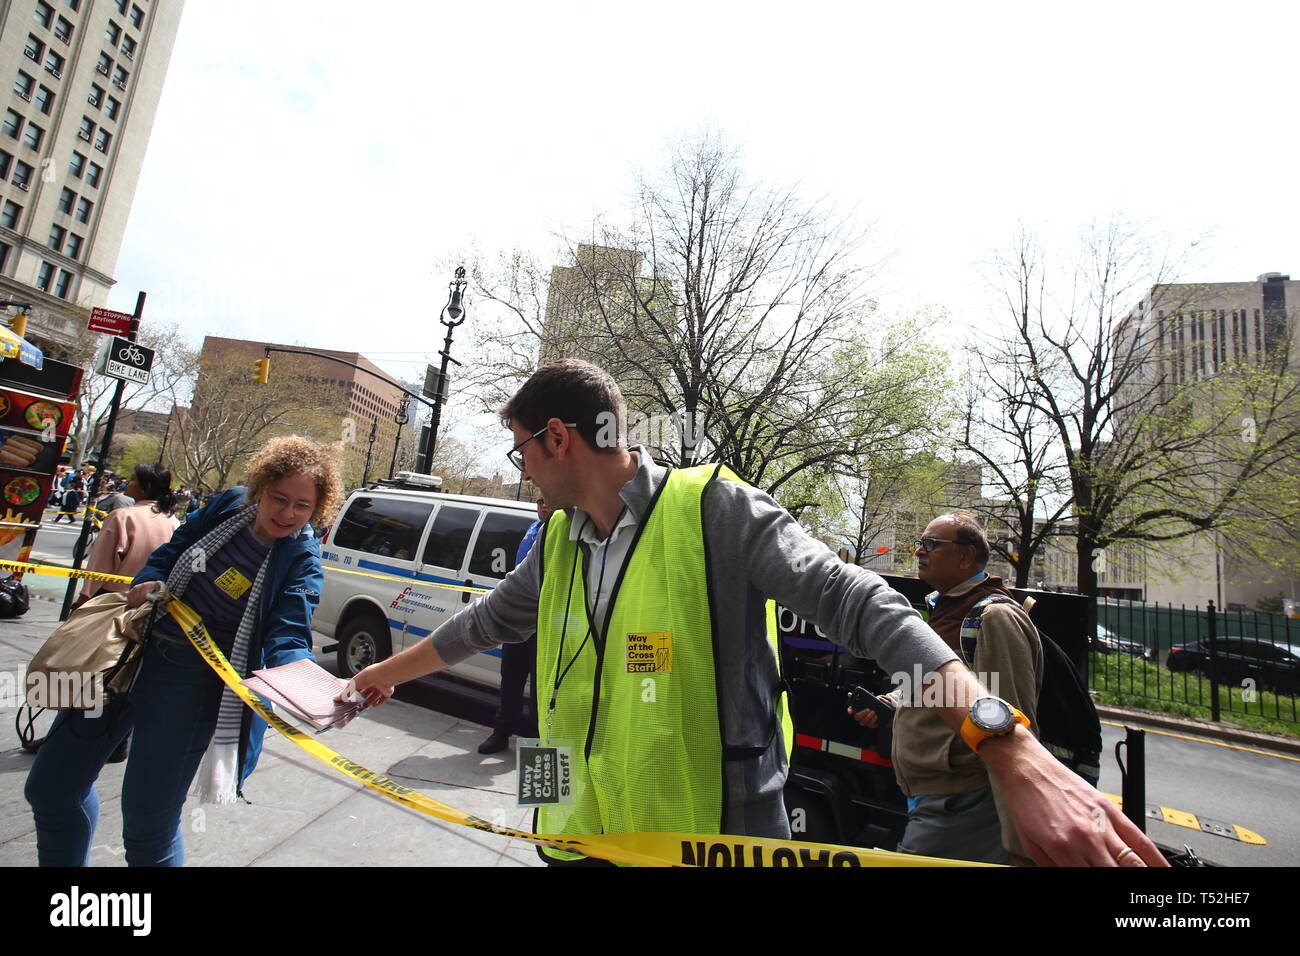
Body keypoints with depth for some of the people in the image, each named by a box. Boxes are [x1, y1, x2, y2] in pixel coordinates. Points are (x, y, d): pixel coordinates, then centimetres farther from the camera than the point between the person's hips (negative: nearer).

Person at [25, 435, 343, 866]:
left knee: (148, 821, 3)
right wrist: (148, 581, -6)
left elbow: (287, 637, -25)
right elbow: (175, 547, 13)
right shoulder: (230, 504, -4)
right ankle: (62, 861, 46)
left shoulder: (300, 559, -18)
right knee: (49, 789, 21)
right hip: (134, 647, 6)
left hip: (193, 680, -6)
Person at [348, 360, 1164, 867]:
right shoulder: (558, 542, 6)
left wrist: (1013, 749, -37)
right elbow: (488, 622, 20)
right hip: (582, 833, 6)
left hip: (718, 833, -6)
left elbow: (859, 606, -25)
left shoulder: (715, 510, -17)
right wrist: (390, 671, 33)